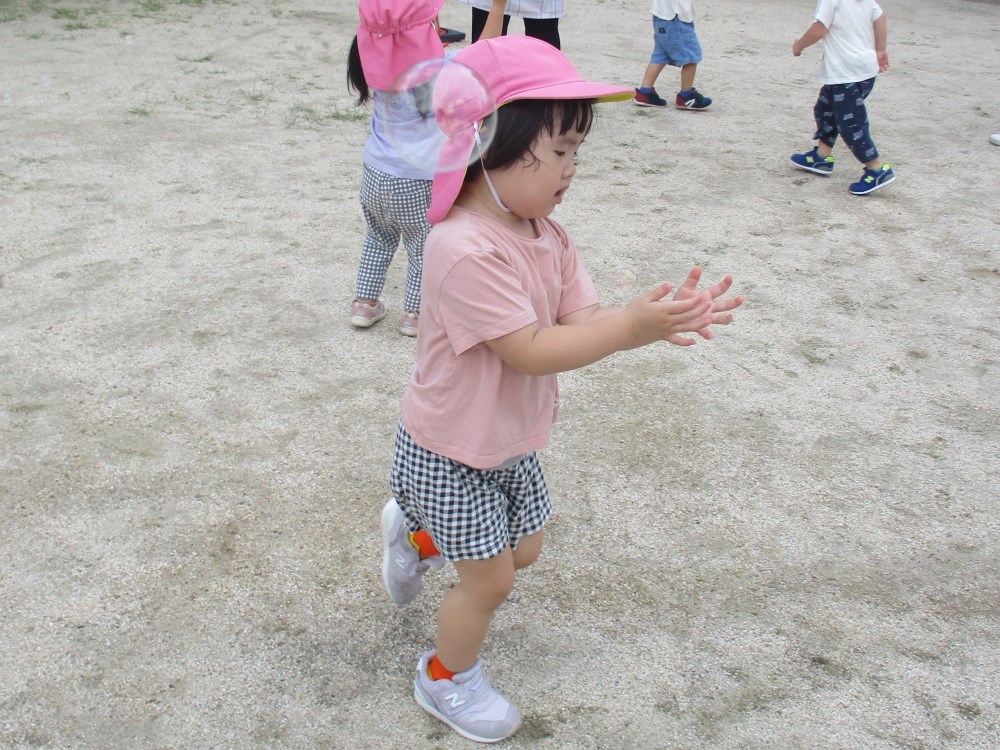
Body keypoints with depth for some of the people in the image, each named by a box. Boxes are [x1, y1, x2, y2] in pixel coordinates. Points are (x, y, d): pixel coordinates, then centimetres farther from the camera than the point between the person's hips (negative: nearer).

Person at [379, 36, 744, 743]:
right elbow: (528, 351, -33)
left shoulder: (546, 234, -4)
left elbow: (585, 321, -8)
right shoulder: (465, 248, -33)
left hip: (513, 442, 8)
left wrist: (663, 316, -24)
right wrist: (631, 326, -35)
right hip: (451, 454, -8)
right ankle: (448, 677, 37)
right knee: (490, 579, 8)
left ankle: (415, 535, 48)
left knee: (524, 549, 24)